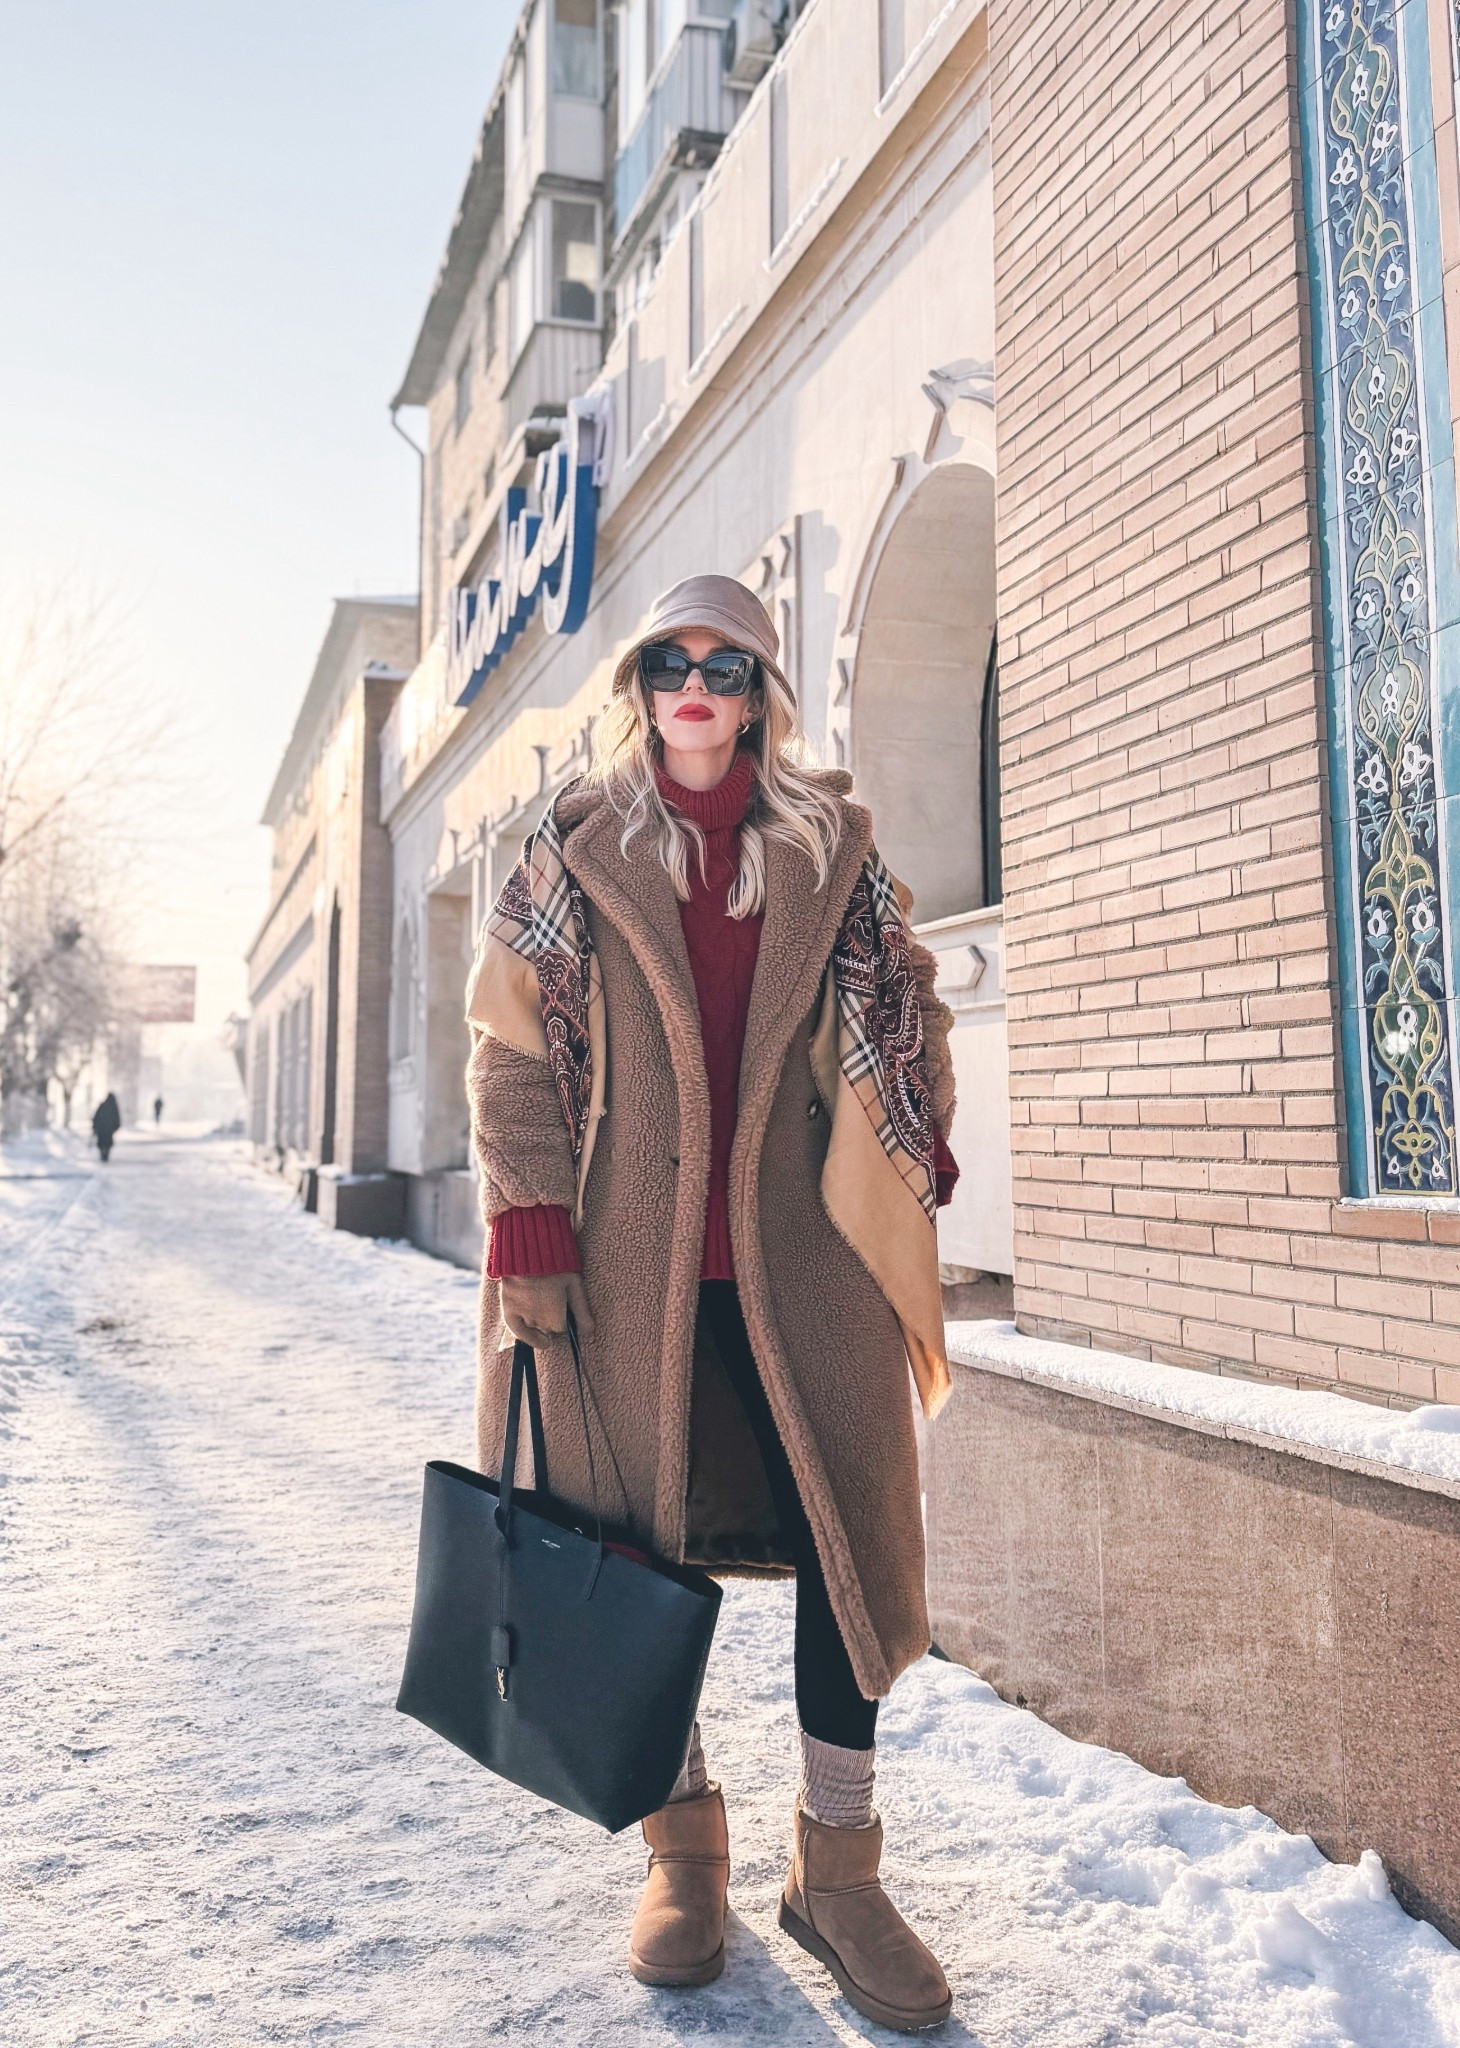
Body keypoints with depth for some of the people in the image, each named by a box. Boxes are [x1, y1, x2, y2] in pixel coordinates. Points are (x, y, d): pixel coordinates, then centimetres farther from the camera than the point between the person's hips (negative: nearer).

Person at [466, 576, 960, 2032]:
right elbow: (515, 1048, 2)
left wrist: (914, 1156, 0)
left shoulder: (829, 848, 9)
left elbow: (906, 1011, 14)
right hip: (630, 1263, -1)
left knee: (849, 1541, 2)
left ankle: (836, 1868, 22)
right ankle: (684, 1846, 30)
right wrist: (530, 1227, -6)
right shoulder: (578, 849, 5)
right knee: (641, 1552, 8)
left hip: (803, 1259, 1)